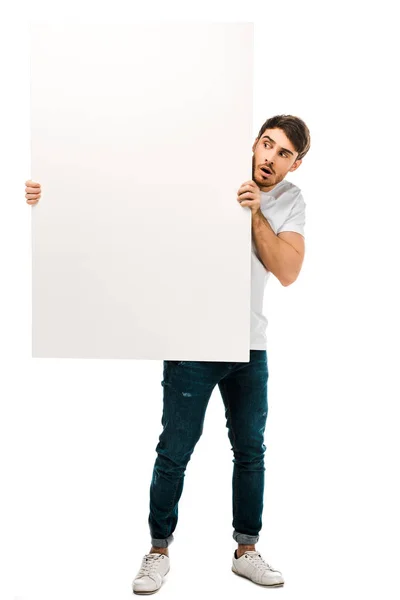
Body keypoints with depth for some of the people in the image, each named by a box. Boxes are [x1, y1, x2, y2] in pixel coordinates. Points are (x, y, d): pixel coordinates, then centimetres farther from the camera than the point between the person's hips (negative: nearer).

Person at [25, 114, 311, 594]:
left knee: (250, 451, 12)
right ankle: (158, 551, 21)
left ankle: (246, 552, 29)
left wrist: (255, 214, -19)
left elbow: (287, 272, -10)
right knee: (174, 452, 2)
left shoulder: (291, 202, 4)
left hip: (250, 347, 4)